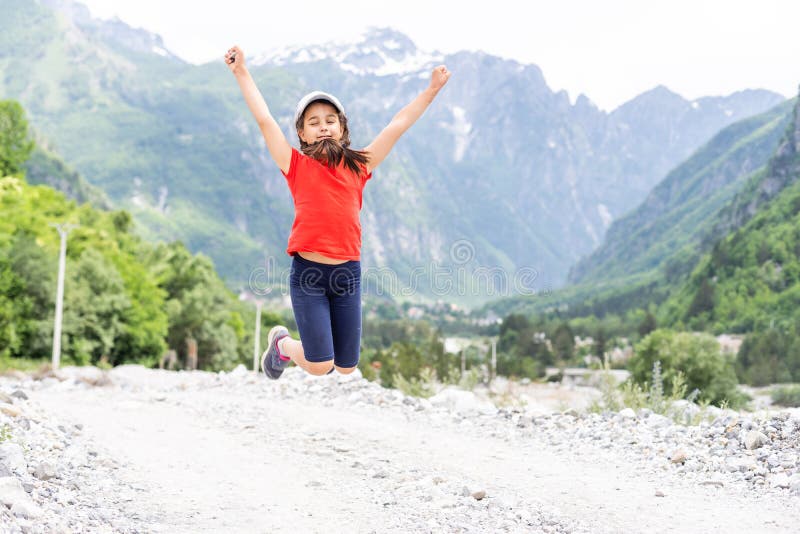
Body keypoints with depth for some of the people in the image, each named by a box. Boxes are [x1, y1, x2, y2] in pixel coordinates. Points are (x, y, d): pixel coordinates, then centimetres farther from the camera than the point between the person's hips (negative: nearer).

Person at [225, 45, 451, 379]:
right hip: (307, 274, -3)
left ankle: (311, 347, 41)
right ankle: (282, 343, 25)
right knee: (320, 367, -7)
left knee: (346, 367, 8)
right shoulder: (296, 165, 1)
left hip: (348, 273, 3)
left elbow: (398, 125, 9)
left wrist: (432, 89, 11)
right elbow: (264, 120, -3)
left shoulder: (358, 167, 7)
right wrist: (241, 72, -5)